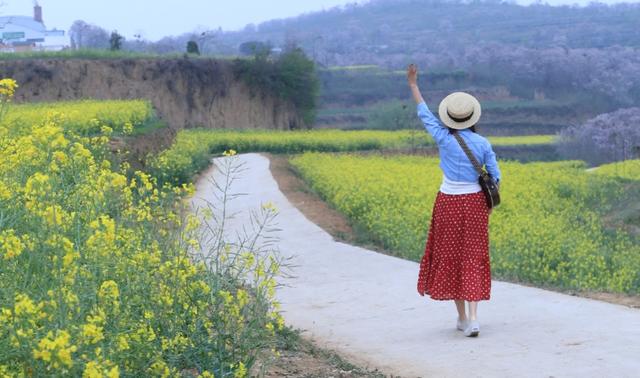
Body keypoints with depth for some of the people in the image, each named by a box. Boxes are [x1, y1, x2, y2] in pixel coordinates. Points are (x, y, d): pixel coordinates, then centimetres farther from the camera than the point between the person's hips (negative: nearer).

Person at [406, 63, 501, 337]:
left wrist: (413, 85, 12)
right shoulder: (483, 143, -4)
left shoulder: (444, 139, -10)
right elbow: (495, 178, 0)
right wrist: (488, 202, 17)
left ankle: (461, 317, 17)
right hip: (475, 203, 1)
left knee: (450, 256, 11)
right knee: (472, 258, 4)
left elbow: (425, 114, 3)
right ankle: (472, 317, -9)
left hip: (449, 203, -1)